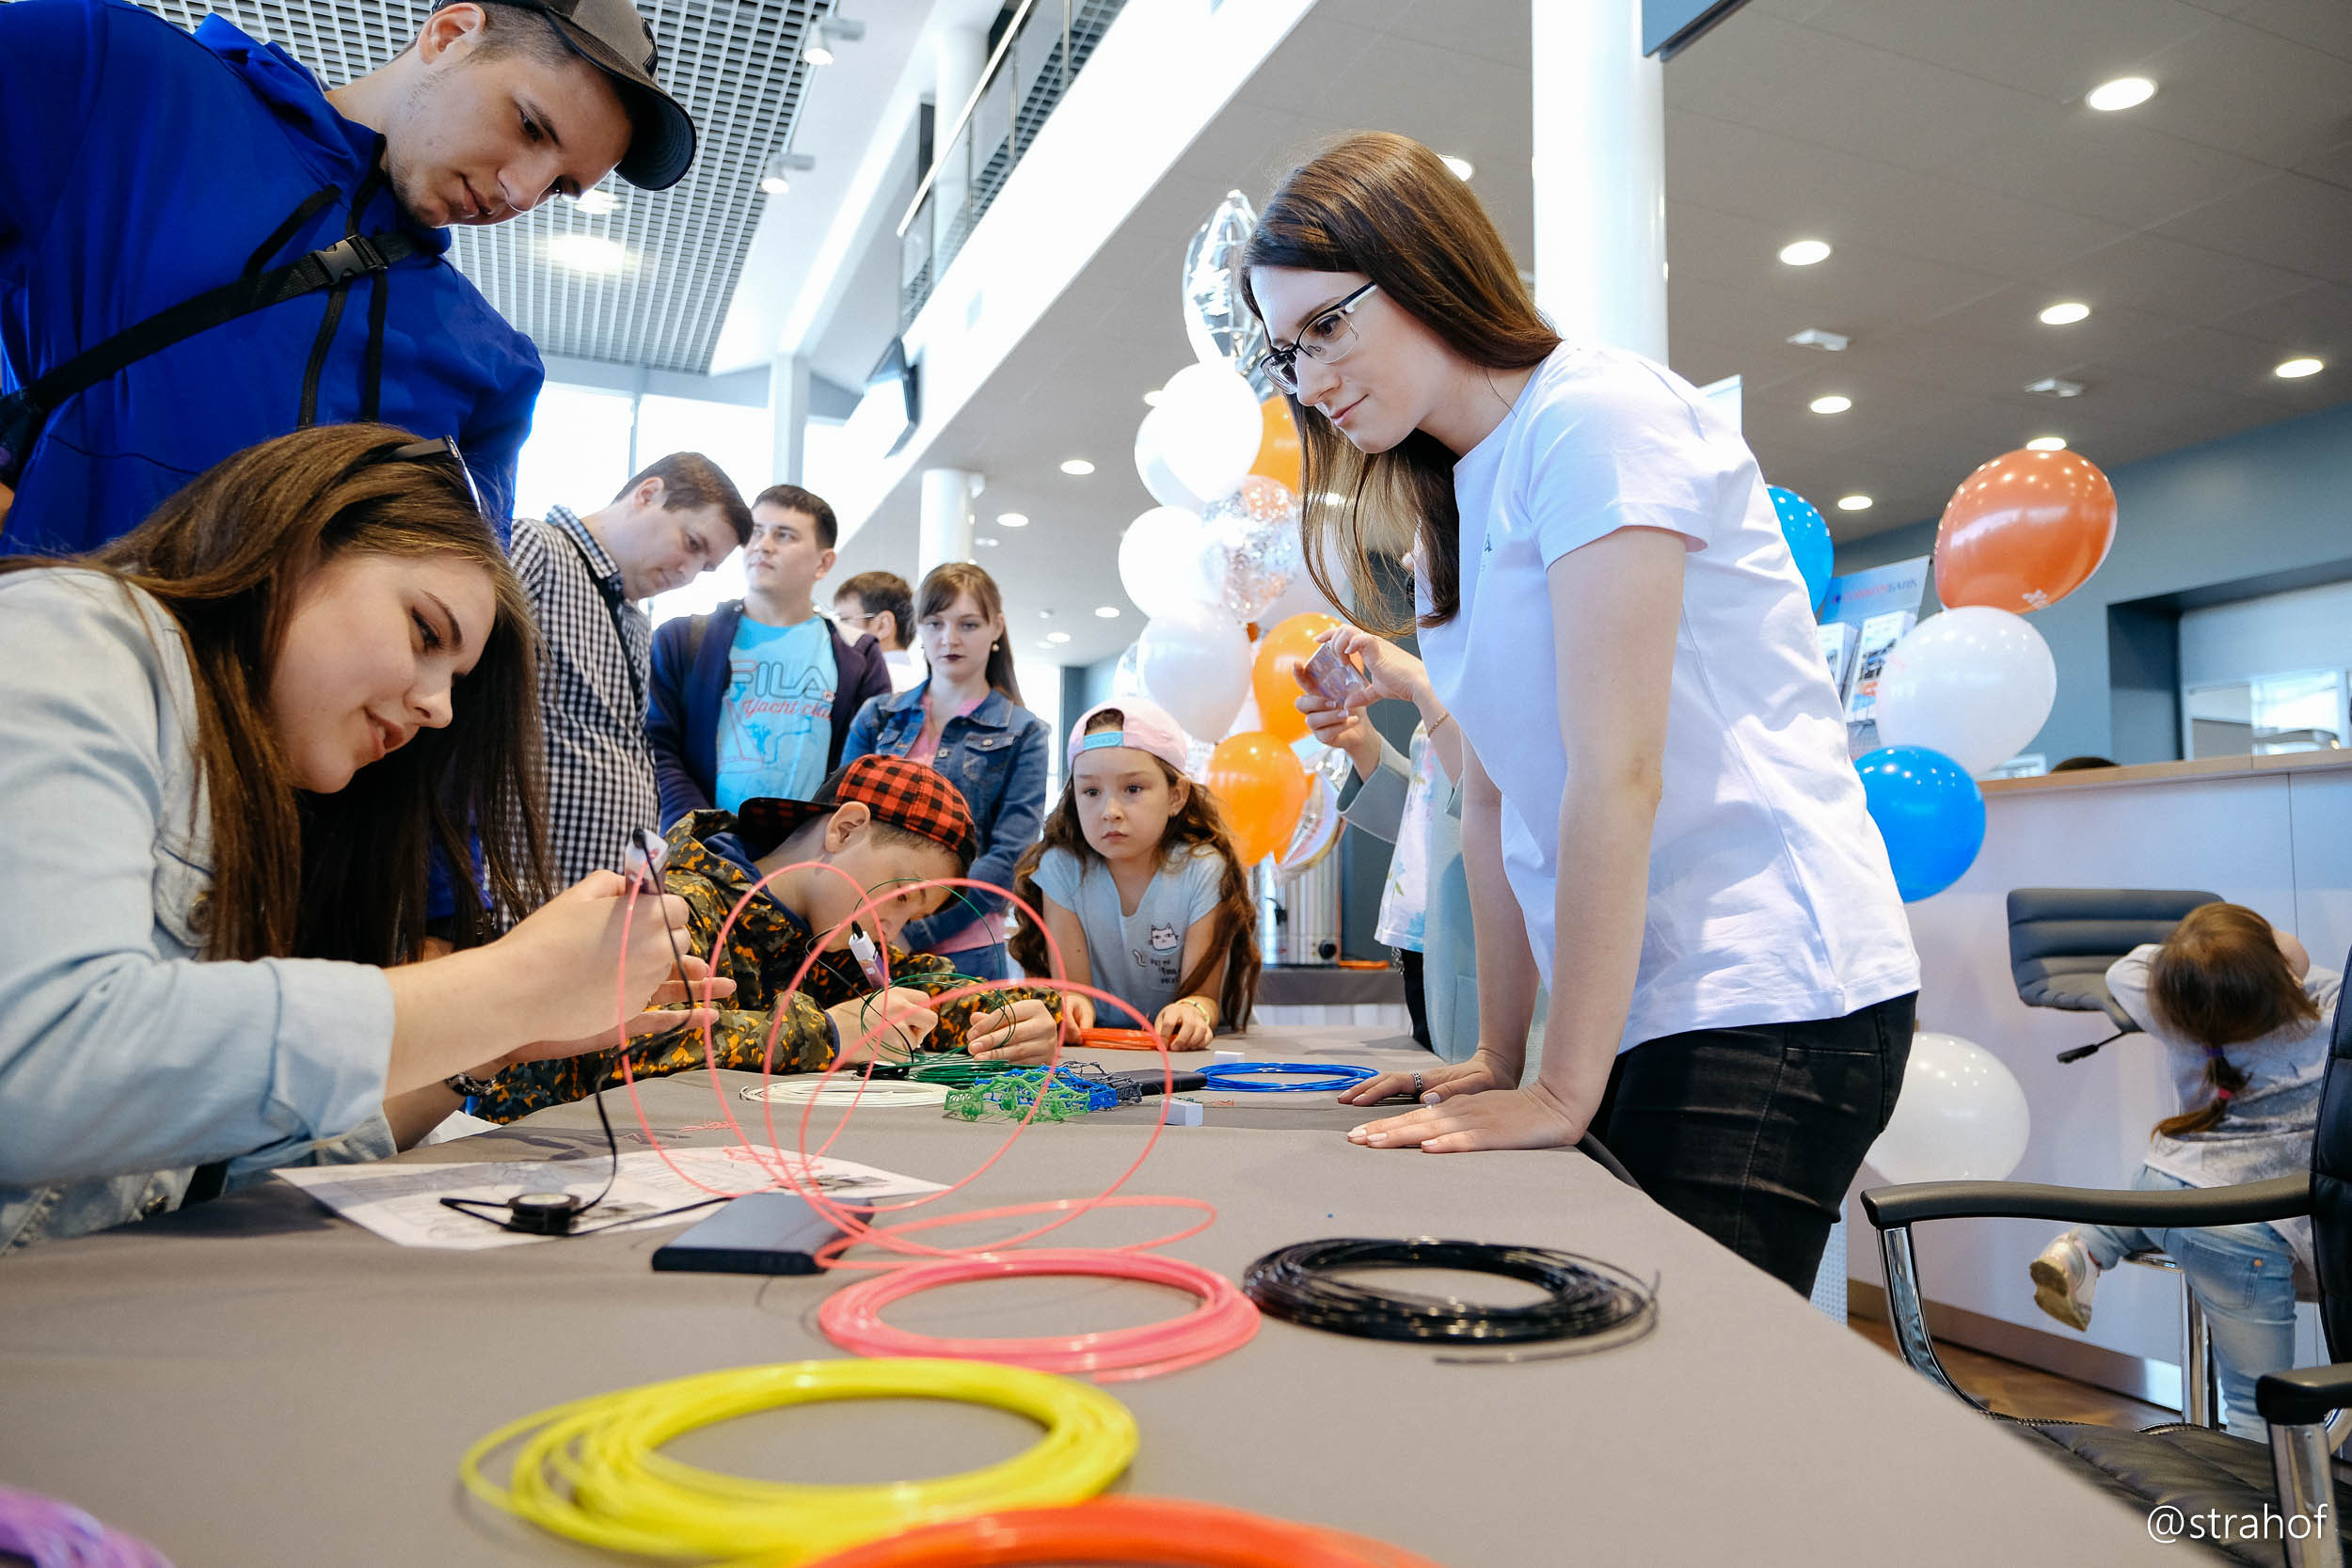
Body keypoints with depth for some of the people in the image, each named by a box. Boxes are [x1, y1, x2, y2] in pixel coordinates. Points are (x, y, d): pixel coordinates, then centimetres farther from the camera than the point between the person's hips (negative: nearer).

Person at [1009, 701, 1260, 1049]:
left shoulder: (1203, 871, -12)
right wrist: (1073, 1006, -34)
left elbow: (1204, 993, -15)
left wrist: (1193, 1010, -38)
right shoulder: (1062, 868, -9)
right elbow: (1072, 984, -10)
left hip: (1182, 1047, 0)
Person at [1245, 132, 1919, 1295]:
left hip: (1767, 1002, -7)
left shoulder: (1596, 416, -11)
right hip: (1646, 1010, 8)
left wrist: (1564, 1093, -16)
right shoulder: (1452, 503, 15)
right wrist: (1498, 1060, 11)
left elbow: (1616, 776, -18)